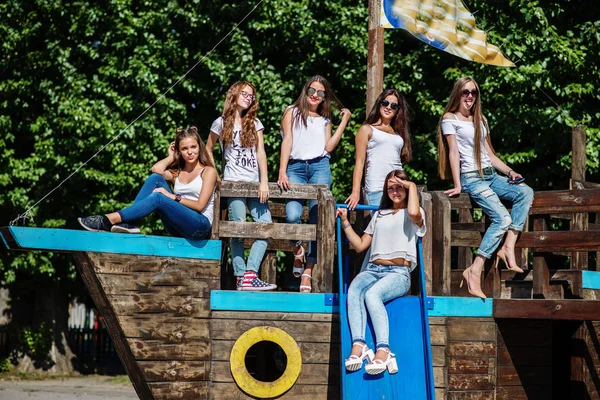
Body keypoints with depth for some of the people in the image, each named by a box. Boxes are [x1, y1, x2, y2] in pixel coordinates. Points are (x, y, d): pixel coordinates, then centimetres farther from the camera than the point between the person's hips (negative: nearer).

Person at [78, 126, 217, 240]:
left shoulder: (208, 171, 8)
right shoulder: (176, 173, 22)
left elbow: (200, 205, -6)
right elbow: (156, 169, -2)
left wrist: (173, 197, -12)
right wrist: (171, 157, 13)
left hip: (200, 225, -5)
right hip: (177, 228, 5)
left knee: (157, 197, -29)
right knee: (155, 178, -11)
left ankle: (109, 220, -36)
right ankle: (127, 223, -26)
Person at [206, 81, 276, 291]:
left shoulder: (254, 123, 14)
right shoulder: (221, 123, 8)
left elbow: (260, 152, 5)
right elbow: (208, 149, 14)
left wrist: (264, 182, -6)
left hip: (255, 182, 3)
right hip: (234, 181, -3)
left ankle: (250, 275, -14)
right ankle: (241, 277, -7)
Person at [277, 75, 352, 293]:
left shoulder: (325, 120, 22)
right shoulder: (292, 112, 14)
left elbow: (328, 146, 6)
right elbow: (287, 141, 3)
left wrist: (344, 121, 8)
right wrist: (282, 172, -8)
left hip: (319, 166, 2)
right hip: (295, 167, -2)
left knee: (317, 218, -10)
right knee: (293, 215, -23)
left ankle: (308, 271, -11)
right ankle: (297, 249, 7)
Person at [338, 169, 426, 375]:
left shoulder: (414, 213, 13)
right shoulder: (380, 214, 29)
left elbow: (414, 214, -16)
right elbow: (360, 245, 26)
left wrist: (412, 186, -1)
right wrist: (345, 222, 17)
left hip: (398, 273, -4)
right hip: (373, 269, 4)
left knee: (372, 294, -37)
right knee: (353, 291, -32)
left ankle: (383, 351, -48)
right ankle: (358, 345, -48)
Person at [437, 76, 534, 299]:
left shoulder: (480, 120, 22)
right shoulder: (450, 119, 2)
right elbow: (454, 151, -8)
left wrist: (510, 171, 8)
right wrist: (457, 185, -15)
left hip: (491, 175, 7)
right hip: (471, 178, -7)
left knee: (526, 192, -18)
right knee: (503, 218, -25)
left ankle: (508, 248, -20)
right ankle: (474, 272, -25)